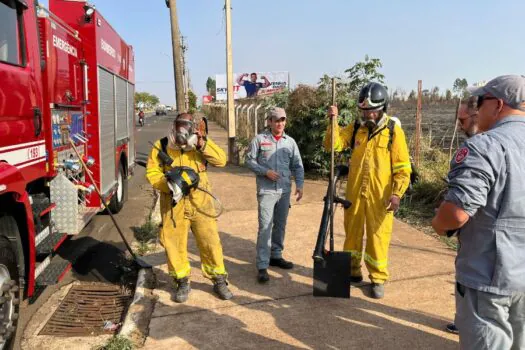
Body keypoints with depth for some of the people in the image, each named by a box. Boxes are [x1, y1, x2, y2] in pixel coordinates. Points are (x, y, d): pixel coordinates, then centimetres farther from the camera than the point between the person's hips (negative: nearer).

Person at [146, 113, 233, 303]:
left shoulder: (200, 145, 5)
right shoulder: (161, 145, 2)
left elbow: (221, 160, -6)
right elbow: (152, 172, 1)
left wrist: (202, 144, -16)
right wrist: (168, 186, -16)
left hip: (200, 202, 0)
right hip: (173, 203, 0)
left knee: (210, 241, 2)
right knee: (174, 243, 6)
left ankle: (219, 280, 19)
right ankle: (182, 282, 25)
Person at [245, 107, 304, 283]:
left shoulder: (290, 142, 8)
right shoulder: (259, 139, -1)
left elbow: (298, 166, 10)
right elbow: (249, 160, -1)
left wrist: (299, 185, -2)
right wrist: (265, 171, -14)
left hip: (285, 190, 4)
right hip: (266, 190, -4)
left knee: (280, 225, 13)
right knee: (265, 227, -8)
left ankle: (276, 256, 30)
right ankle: (262, 266, -4)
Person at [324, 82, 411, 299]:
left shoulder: (393, 130, -4)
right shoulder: (355, 128, 6)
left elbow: (402, 167, -5)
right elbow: (333, 145, -4)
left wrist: (397, 193, -14)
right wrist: (333, 121, -16)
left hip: (379, 195, -3)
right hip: (354, 192, 4)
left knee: (378, 237, 4)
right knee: (352, 232, 14)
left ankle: (378, 279, 19)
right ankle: (352, 271, 31)